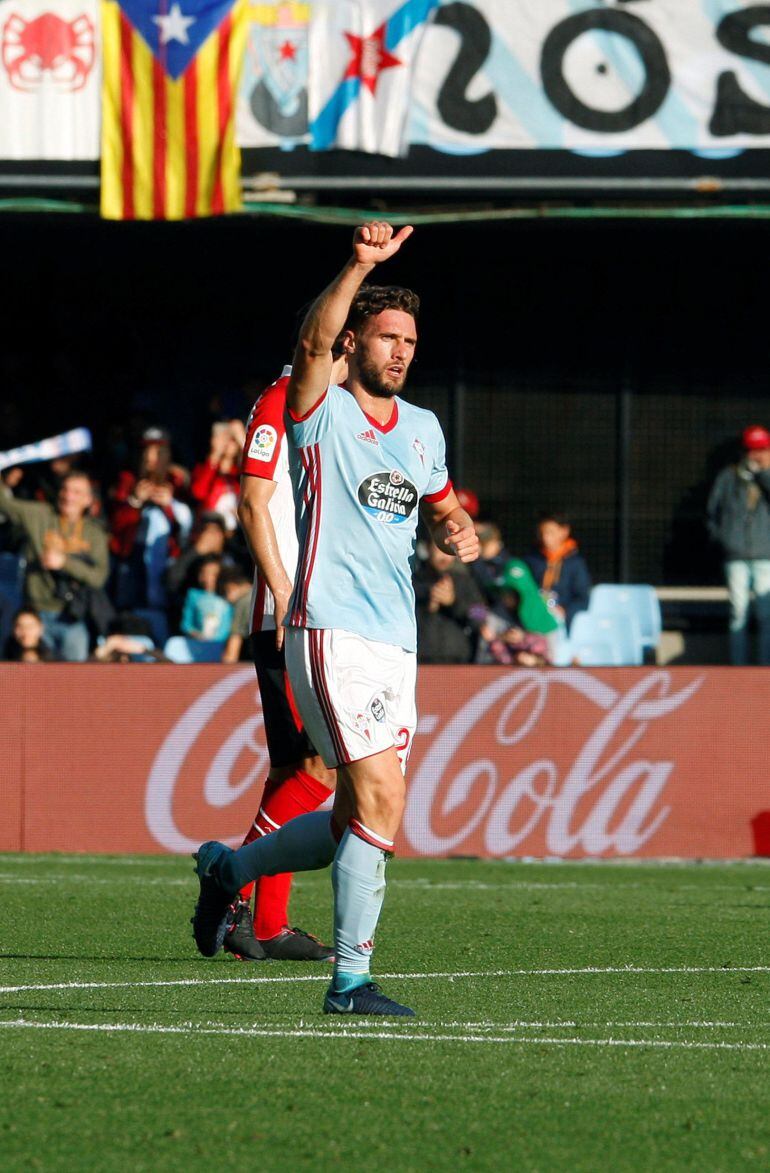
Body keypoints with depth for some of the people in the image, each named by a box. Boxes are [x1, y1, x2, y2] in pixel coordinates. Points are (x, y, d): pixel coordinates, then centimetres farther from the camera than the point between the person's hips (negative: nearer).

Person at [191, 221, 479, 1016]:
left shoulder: (423, 428, 16)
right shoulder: (323, 412, -3)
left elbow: (441, 507, 31)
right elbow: (313, 341, -23)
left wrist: (460, 534, 7)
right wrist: (361, 265, -35)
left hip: (395, 644, 7)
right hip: (331, 633, -7)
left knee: (354, 822, 10)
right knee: (382, 801, -17)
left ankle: (228, 868, 35)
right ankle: (350, 980, -10)